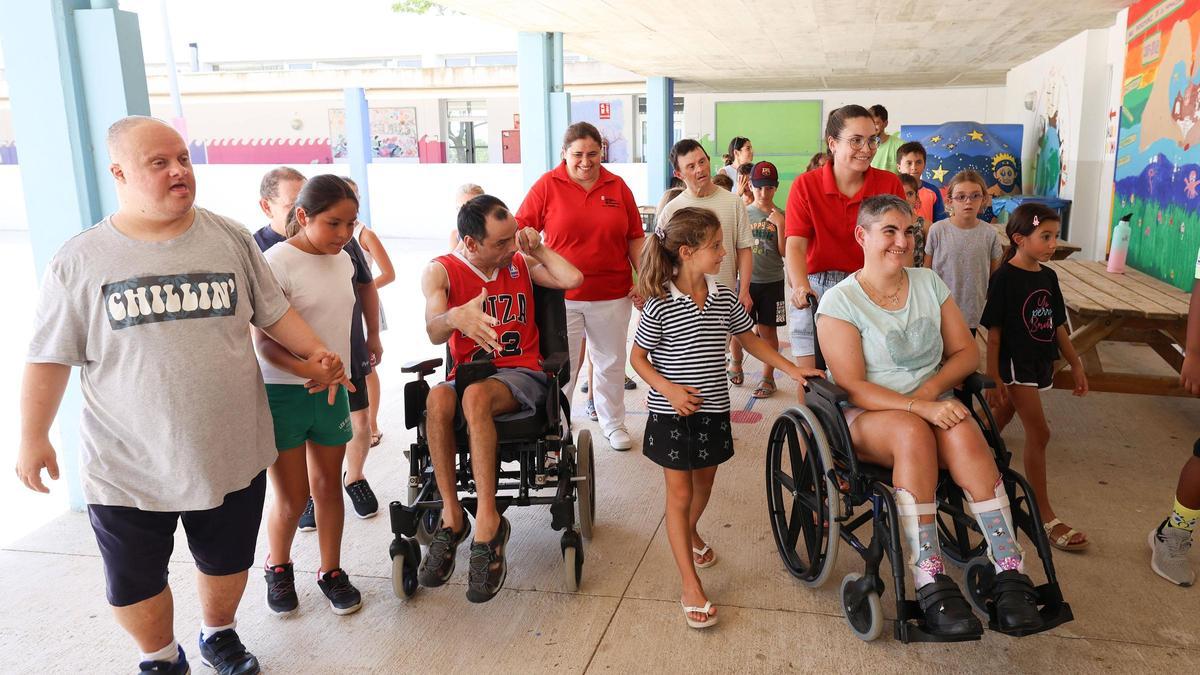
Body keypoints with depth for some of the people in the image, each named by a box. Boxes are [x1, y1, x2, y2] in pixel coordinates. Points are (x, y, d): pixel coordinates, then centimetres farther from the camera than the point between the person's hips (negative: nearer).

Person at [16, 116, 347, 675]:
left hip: (231, 454, 1)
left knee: (227, 561, 20)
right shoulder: (79, 261, -6)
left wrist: (314, 352, -7)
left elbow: (273, 312, 6)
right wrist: (33, 437, 0)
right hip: (127, 467, -1)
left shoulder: (230, 239, -1)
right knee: (134, 583, 15)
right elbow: (51, 357, -1)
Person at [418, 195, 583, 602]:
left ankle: (487, 520, -35)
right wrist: (457, 316, -38)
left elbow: (574, 279, -4)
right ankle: (452, 515, -26)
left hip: (521, 375, 0)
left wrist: (537, 249, 3)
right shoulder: (441, 271, 2)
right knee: (438, 399, -34)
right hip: (467, 374, 1)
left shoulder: (521, 263, 10)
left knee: (475, 396, -35)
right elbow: (434, 333, -16)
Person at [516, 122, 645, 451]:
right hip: (561, 295, -2)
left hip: (612, 294, 3)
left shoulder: (618, 186, 4)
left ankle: (612, 423, 34)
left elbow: (635, 238, 8)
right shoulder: (547, 185, -3)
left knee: (611, 362, 15)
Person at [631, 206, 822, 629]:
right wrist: (669, 388, -22)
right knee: (679, 492, 1)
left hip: (712, 411, 5)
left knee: (704, 483, 21)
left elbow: (749, 339, 12)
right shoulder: (660, 305, -16)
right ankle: (691, 588, 8)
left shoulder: (725, 299, -1)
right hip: (672, 413, -5)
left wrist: (791, 369, 6)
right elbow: (638, 358, -8)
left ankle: (690, 532, 53)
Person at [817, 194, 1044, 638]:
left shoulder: (929, 284, 9)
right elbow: (853, 386, -14)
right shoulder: (839, 301, -6)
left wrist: (933, 387, -11)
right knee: (912, 432, -37)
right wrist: (918, 407, -26)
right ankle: (930, 585, -36)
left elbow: (967, 353, 9)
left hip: (935, 405, 4)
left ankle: (1011, 575, -31)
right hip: (866, 417, -3)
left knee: (962, 433, -31)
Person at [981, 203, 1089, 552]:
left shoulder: (1048, 276, 7)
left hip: (1040, 363, 7)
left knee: (997, 422, 16)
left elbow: (1058, 326, 14)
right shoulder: (1004, 277, -14)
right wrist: (993, 378, -15)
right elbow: (993, 332, -14)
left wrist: (1076, 365, 14)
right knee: (1039, 434, -7)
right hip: (1014, 365, -7)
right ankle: (1045, 517, 2)